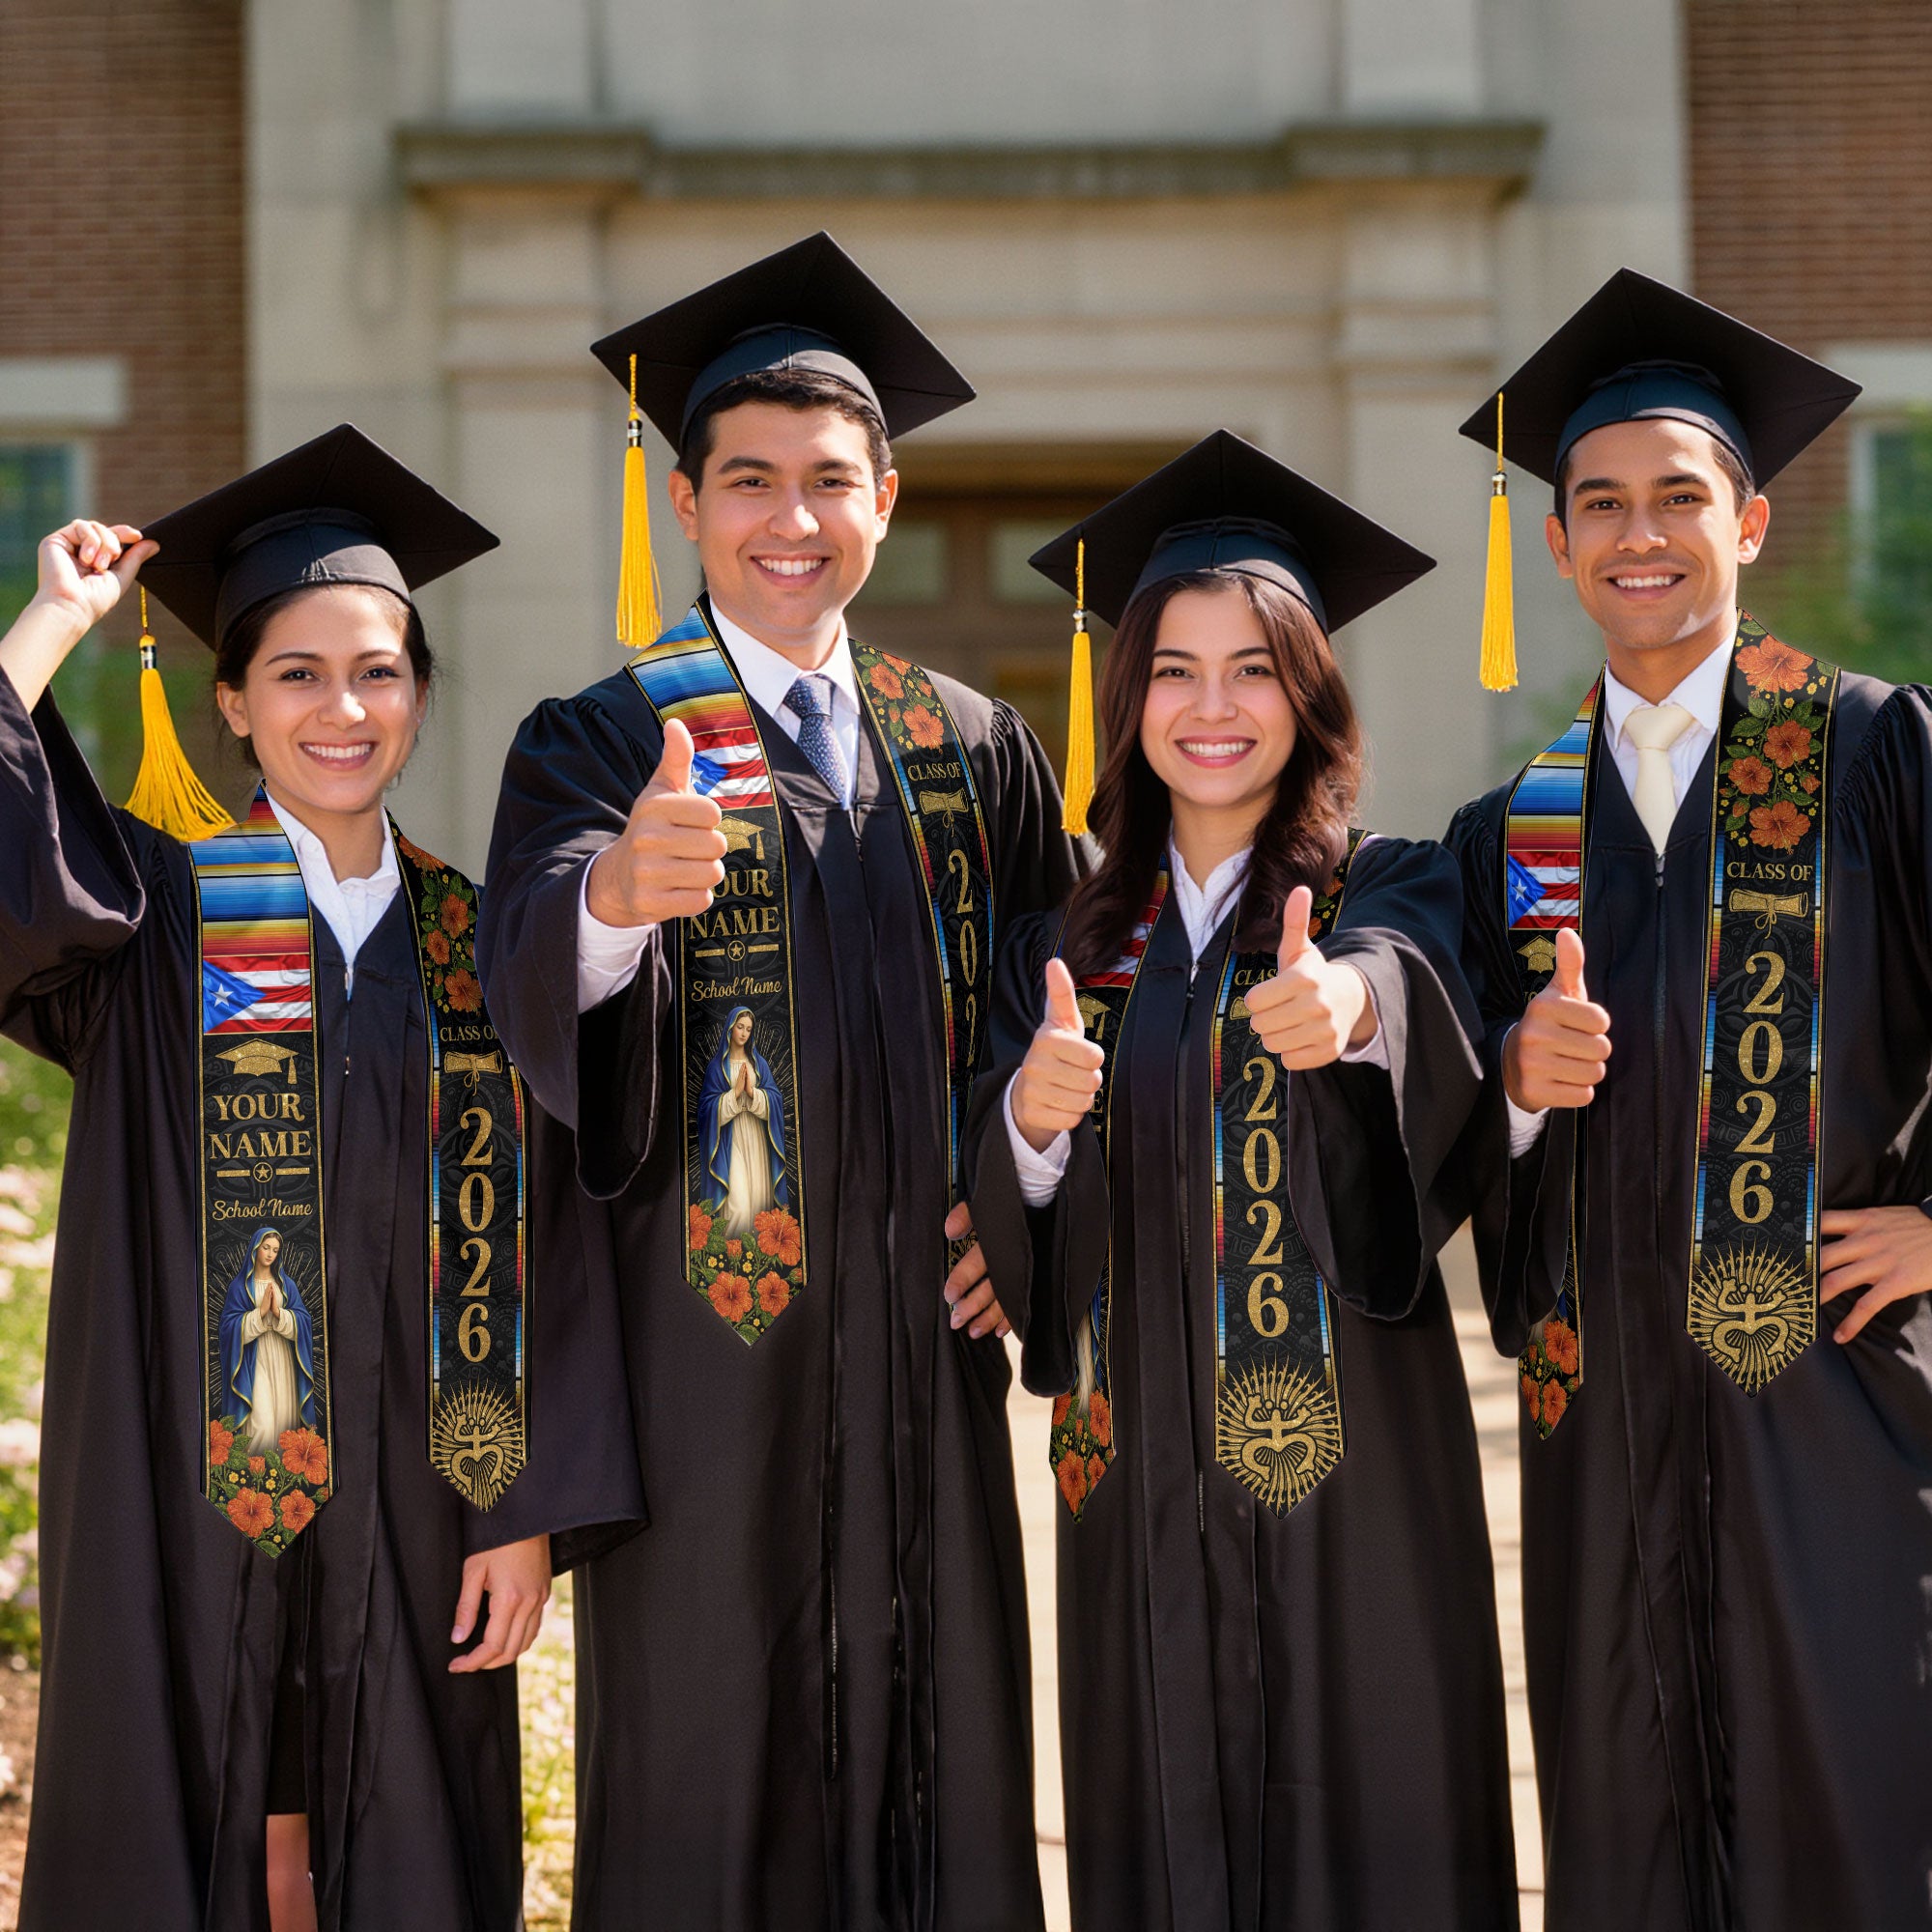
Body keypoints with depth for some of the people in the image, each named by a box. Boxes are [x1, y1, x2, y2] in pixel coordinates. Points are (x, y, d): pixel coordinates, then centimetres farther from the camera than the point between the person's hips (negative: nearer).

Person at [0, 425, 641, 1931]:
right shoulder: (154, 914, 1)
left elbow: (538, 1249, 3)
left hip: (408, 1519, 2)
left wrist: (530, 1513, -4)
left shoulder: (473, 947, 6)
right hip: (187, 1506, -2)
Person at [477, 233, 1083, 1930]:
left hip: (923, 1342, 3)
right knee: (708, 1783, 1)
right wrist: (616, 889, -42)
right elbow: (531, 969, -20)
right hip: (706, 1345, -3)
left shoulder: (976, 753, 11)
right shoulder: (599, 745, -1)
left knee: (937, 1759, 7)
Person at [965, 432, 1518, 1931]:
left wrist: (1349, 998, -47)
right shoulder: (1072, 946, 10)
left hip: (1349, 1457, -3)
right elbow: (1009, 1237, 4)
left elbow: (1410, 975, -24)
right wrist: (1031, 1122, -18)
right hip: (1143, 1471, 3)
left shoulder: (1392, 893, 1)